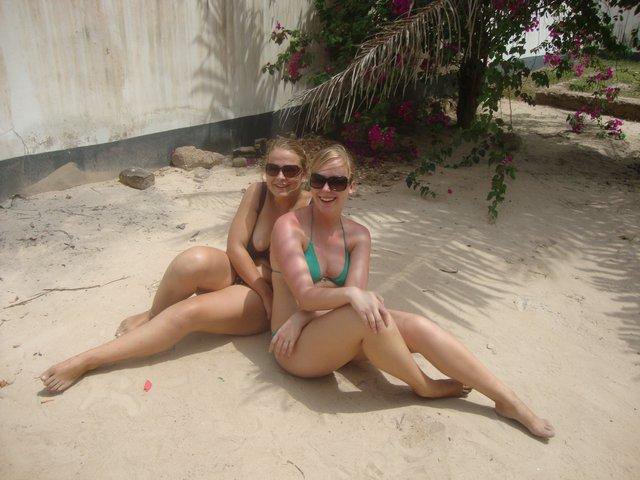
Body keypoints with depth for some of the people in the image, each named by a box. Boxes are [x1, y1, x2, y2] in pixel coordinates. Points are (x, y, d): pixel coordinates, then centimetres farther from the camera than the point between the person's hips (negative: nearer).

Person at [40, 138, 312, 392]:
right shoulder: (258, 192, -4)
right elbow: (235, 246, -8)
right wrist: (266, 292, -17)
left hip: (267, 301, -3)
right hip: (237, 275, 3)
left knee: (188, 312, -27)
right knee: (195, 260, -32)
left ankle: (87, 361, -14)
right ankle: (151, 317, -3)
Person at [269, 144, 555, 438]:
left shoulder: (357, 235, 4)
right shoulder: (290, 226, -11)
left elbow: (355, 293, -9)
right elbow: (305, 295, -20)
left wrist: (301, 316, -22)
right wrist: (351, 295, -39)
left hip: (336, 336, 5)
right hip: (297, 349, -5)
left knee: (416, 326, -17)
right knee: (369, 316, -32)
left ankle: (510, 403, -8)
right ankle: (424, 386, -6)